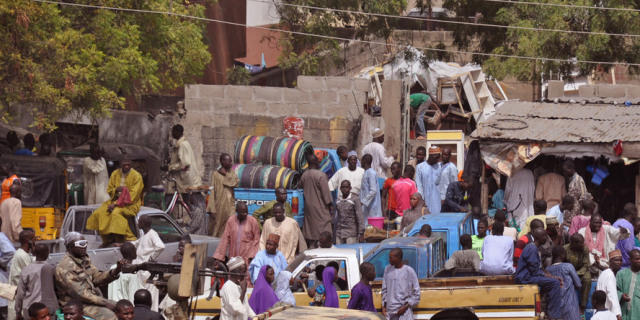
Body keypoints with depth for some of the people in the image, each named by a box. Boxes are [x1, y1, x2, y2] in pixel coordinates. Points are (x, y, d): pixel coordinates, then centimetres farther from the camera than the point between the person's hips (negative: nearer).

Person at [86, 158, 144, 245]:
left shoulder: (136, 176, -9)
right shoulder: (115, 174, 8)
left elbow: (133, 195, -15)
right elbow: (109, 190, 13)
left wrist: (116, 204, -20)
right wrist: (116, 190, -14)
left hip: (130, 204, -6)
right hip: (115, 200, 6)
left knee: (116, 213, -35)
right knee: (99, 213, -17)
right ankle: (107, 239, -8)